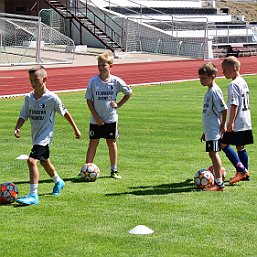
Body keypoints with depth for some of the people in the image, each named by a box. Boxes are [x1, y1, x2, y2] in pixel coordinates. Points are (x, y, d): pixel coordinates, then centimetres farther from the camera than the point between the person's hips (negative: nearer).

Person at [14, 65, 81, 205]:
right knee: (44, 161, 25)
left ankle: (33, 195, -21)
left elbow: (65, 113, -4)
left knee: (32, 160, -22)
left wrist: (75, 129, 4)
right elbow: (23, 115, 3)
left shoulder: (51, 98, -15)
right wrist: (17, 128, -17)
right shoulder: (29, 98, 0)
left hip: (45, 135, -7)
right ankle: (58, 182, 52)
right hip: (36, 135, 7)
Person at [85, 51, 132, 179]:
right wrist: (96, 116, -9)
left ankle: (114, 170, 18)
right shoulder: (93, 81, -6)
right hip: (96, 119, 0)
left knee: (112, 143, 9)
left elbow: (129, 93, 9)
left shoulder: (116, 81, -5)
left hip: (111, 119, 0)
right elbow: (89, 99, -2)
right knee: (93, 143, 3)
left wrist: (118, 104, -1)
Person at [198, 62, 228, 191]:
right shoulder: (209, 90, 16)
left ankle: (219, 183, -10)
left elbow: (224, 109, -20)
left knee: (213, 153, -10)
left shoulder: (214, 91, -15)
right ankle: (218, 175, 24)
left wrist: (223, 126, -14)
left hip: (214, 130, -10)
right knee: (212, 154, 14)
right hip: (210, 130, 10)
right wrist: (205, 132, 26)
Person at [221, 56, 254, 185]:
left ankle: (241, 169, -9)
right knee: (240, 146, 15)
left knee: (224, 144, -4)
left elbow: (234, 105, -21)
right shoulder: (243, 82, 13)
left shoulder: (233, 85, -16)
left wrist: (231, 122, -20)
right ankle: (245, 173, 18)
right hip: (246, 122, 9)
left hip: (237, 123, -9)